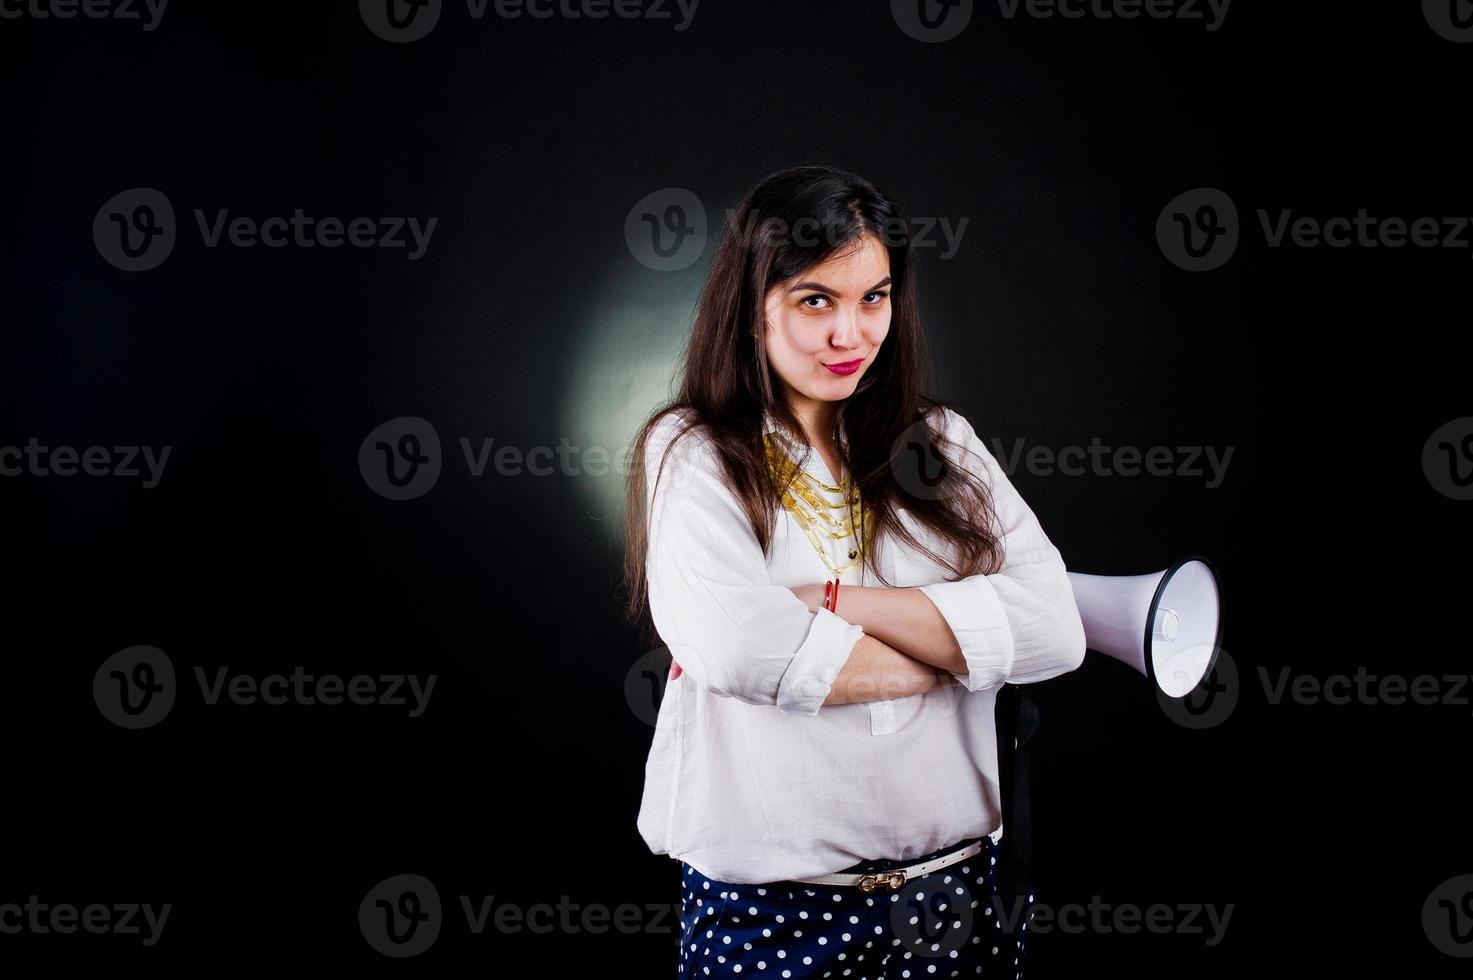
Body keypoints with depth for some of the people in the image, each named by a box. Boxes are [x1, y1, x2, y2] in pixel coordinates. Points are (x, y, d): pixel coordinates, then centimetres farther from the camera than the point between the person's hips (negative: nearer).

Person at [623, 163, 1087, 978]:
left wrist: (830, 603, -17)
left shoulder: (942, 443, 5)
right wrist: (955, 653, -11)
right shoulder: (691, 453, -6)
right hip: (770, 909, -3)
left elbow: (1054, 628, -10)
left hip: (960, 893, 4)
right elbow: (735, 649, -23)